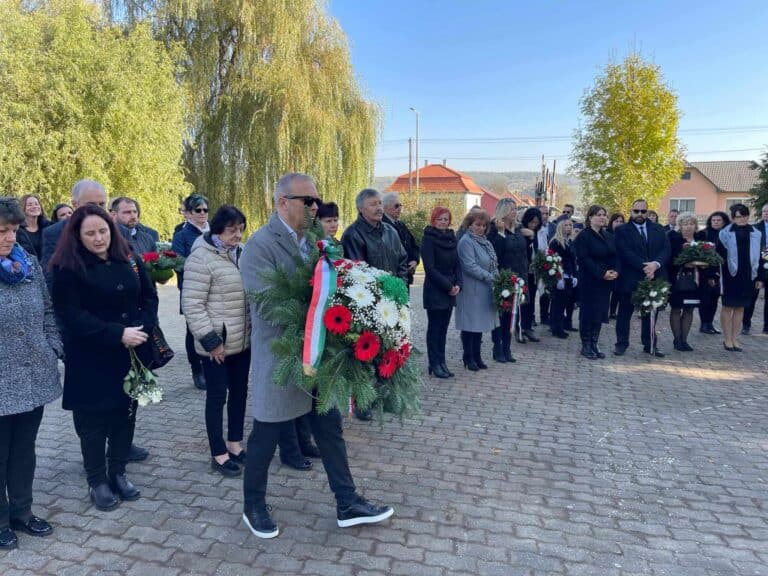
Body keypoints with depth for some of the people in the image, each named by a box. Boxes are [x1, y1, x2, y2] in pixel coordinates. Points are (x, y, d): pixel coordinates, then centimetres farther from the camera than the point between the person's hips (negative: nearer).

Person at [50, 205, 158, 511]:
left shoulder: (129, 260, 5)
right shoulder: (67, 268, -9)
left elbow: (149, 297, 6)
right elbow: (71, 315, -15)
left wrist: (141, 327, -12)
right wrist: (117, 334, -21)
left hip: (132, 355, 4)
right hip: (91, 359, -4)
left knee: (125, 414, 13)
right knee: (93, 420, 7)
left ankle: (118, 473, 30)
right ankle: (97, 481, 24)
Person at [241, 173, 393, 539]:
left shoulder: (311, 239, 6)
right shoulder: (260, 244, -16)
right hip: (279, 358, -7)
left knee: (330, 430, 14)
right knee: (266, 436, 11)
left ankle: (347, 505, 28)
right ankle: (253, 507, 33)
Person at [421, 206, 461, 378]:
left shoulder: (451, 238, 11)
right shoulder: (429, 238, -8)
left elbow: (456, 264, 13)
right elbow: (430, 268, -13)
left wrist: (458, 284, -3)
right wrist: (448, 286, -13)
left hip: (450, 292, 6)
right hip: (434, 291, -6)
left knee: (443, 328, 10)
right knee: (434, 328, 2)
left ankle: (441, 362, 18)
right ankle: (434, 364, 9)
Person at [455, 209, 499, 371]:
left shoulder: (485, 241, 15)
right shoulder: (466, 242, -11)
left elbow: (492, 264, 18)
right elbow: (470, 266, -19)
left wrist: (497, 278, 1)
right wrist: (491, 278, -17)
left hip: (484, 291, 8)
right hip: (471, 291, -8)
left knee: (480, 323, 12)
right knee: (470, 324, 0)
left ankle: (476, 356, 21)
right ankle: (468, 358, 11)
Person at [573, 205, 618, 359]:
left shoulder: (609, 237, 14)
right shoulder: (583, 236, -6)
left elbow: (615, 256, 11)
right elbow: (584, 259, -15)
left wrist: (615, 271, -8)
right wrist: (602, 273, -21)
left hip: (606, 281, 6)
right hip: (590, 281, -6)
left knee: (600, 312, 7)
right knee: (588, 312, -2)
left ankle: (594, 343, 15)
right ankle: (586, 345, 7)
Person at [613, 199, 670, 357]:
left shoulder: (658, 230, 11)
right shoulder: (622, 230, 0)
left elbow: (666, 249, 1)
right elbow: (626, 253, -12)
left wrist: (655, 264, -18)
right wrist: (644, 267, -20)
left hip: (653, 277, 3)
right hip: (630, 278, -3)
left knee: (650, 313, 11)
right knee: (625, 312, 5)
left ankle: (650, 344, 21)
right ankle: (622, 343, 15)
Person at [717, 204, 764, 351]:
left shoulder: (755, 234, 5)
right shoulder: (725, 234, -5)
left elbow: (758, 257, 9)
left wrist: (759, 277, 7)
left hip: (748, 276, 4)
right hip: (730, 274, -3)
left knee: (740, 307, 8)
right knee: (728, 307, 4)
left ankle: (734, 338, 16)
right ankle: (727, 339, 13)